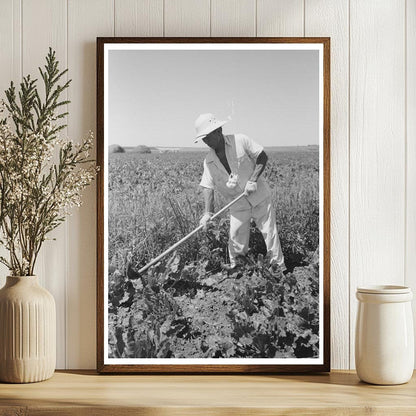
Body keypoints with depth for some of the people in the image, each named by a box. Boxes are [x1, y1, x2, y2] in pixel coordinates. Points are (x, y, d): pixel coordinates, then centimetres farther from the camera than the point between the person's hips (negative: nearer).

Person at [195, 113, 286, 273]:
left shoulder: (240, 141, -13)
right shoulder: (208, 162, -4)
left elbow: (262, 157, -9)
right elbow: (208, 187, -7)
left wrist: (253, 180, -20)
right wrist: (208, 213, -20)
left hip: (259, 195, -3)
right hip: (238, 204, 3)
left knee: (269, 231, 1)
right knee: (236, 235, 1)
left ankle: (279, 266, 13)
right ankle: (234, 263, 24)